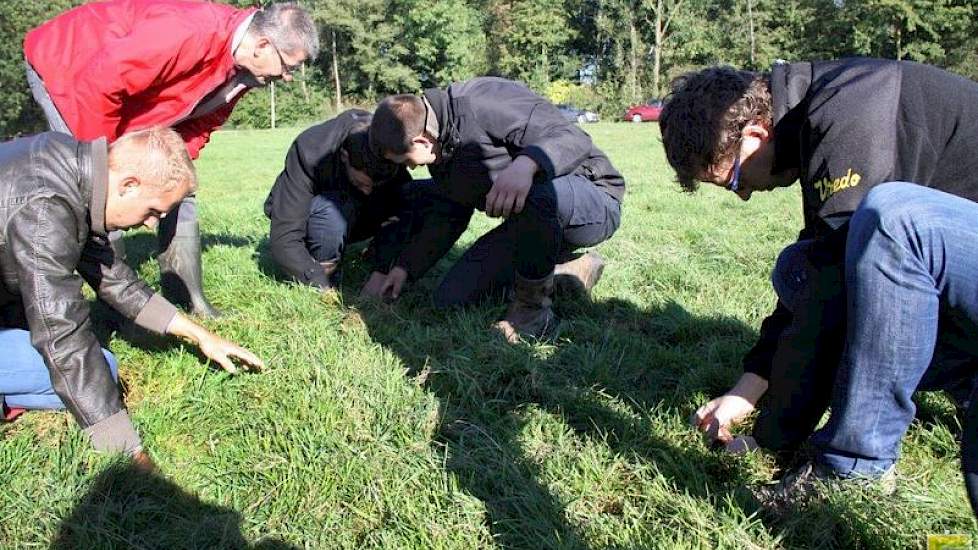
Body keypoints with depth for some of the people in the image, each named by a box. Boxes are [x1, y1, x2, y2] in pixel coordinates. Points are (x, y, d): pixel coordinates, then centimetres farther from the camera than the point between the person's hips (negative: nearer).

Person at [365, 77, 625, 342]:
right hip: (533, 221, 9)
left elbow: (574, 139, -31)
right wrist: (404, 267, 12)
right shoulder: (440, 148, 5)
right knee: (450, 298, 0)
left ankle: (533, 310, -21)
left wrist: (525, 164, -49)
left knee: (536, 194, -45)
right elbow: (446, 215, 15)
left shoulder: (485, 102, -25)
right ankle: (567, 270, 8)